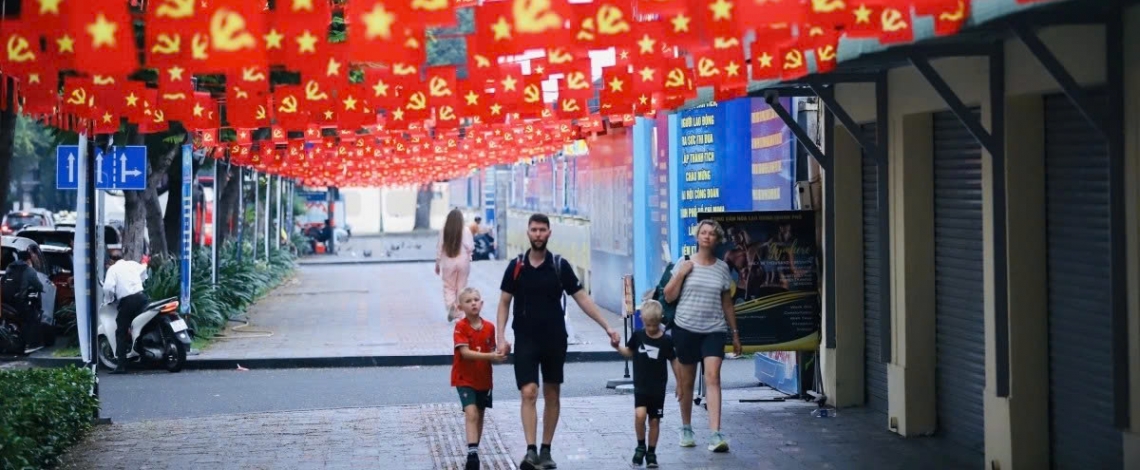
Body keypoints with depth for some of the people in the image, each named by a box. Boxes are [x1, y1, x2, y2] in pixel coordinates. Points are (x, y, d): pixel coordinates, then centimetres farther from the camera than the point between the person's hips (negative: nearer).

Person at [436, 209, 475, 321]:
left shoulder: (443, 232, -5)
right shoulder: (466, 232, -8)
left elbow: (439, 248, -1)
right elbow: (470, 247, -11)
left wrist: (437, 264, 8)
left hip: (448, 262, 0)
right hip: (463, 262, 0)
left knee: (449, 287, 9)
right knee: (461, 287, 12)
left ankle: (450, 305, -19)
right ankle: (459, 313, 16)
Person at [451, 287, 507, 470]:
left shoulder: (489, 328, 1)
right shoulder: (461, 326, -14)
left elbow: (491, 353, 8)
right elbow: (465, 352, -23)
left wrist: (499, 356, -15)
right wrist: (490, 356, -30)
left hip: (484, 379, 5)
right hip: (465, 379, -5)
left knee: (480, 415, 14)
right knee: (471, 413, -19)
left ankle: (474, 452, 28)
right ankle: (472, 453, -25)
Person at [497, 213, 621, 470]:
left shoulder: (560, 266, -1)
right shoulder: (516, 266, 0)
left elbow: (582, 298, 1)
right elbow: (504, 303, 5)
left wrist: (607, 327, -5)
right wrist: (501, 337, -5)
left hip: (554, 340, 1)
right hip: (526, 340, -1)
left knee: (552, 396, 7)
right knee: (528, 393, -11)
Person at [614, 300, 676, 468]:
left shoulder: (666, 340, -5)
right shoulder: (638, 336, -1)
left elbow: (673, 361, 4)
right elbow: (629, 352, 14)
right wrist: (617, 346, -6)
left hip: (658, 388, 0)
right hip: (640, 386, 0)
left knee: (654, 420, 5)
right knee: (640, 415, -17)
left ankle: (651, 453, 19)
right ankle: (641, 446, 4)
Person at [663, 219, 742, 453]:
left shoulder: (722, 267, 8)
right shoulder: (684, 264, 2)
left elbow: (727, 303, 13)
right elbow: (669, 297, 0)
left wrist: (735, 333, 14)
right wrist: (681, 274, -11)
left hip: (714, 330, 0)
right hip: (686, 328, 0)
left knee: (713, 377, -15)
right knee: (686, 382, 7)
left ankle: (716, 435, -21)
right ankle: (686, 429, 26)